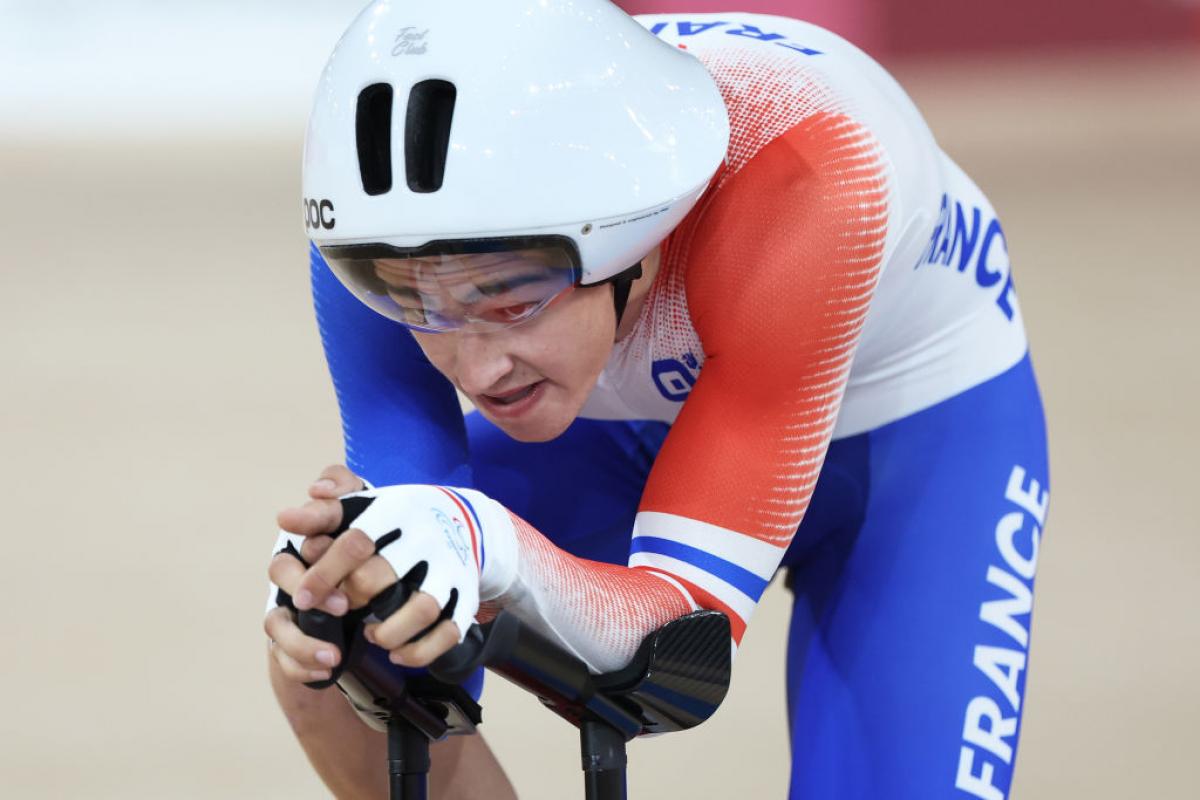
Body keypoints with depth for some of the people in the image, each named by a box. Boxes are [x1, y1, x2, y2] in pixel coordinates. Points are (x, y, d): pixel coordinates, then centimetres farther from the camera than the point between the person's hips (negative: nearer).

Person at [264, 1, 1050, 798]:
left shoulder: (794, 188, -42)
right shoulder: (389, 238, -30)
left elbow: (696, 611, -39)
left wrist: (497, 552, -59)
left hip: (920, 436, -3)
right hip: (644, 428, 3)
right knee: (318, 643, -18)